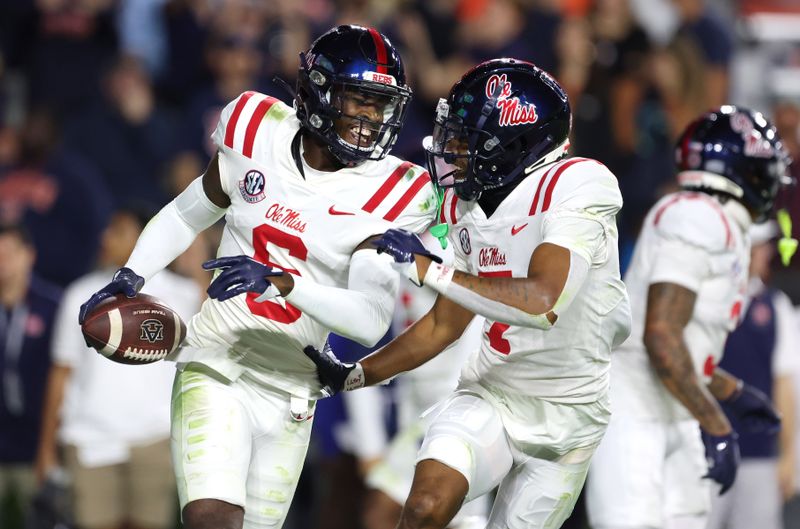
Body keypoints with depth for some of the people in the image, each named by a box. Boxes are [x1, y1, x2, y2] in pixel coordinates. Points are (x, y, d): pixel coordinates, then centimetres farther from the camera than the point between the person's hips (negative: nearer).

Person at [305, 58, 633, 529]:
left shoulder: (577, 187, -21)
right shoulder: (466, 207, 2)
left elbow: (542, 303, -35)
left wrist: (426, 268, -33)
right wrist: (352, 377, 11)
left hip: (566, 418, -4)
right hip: (490, 396, 4)